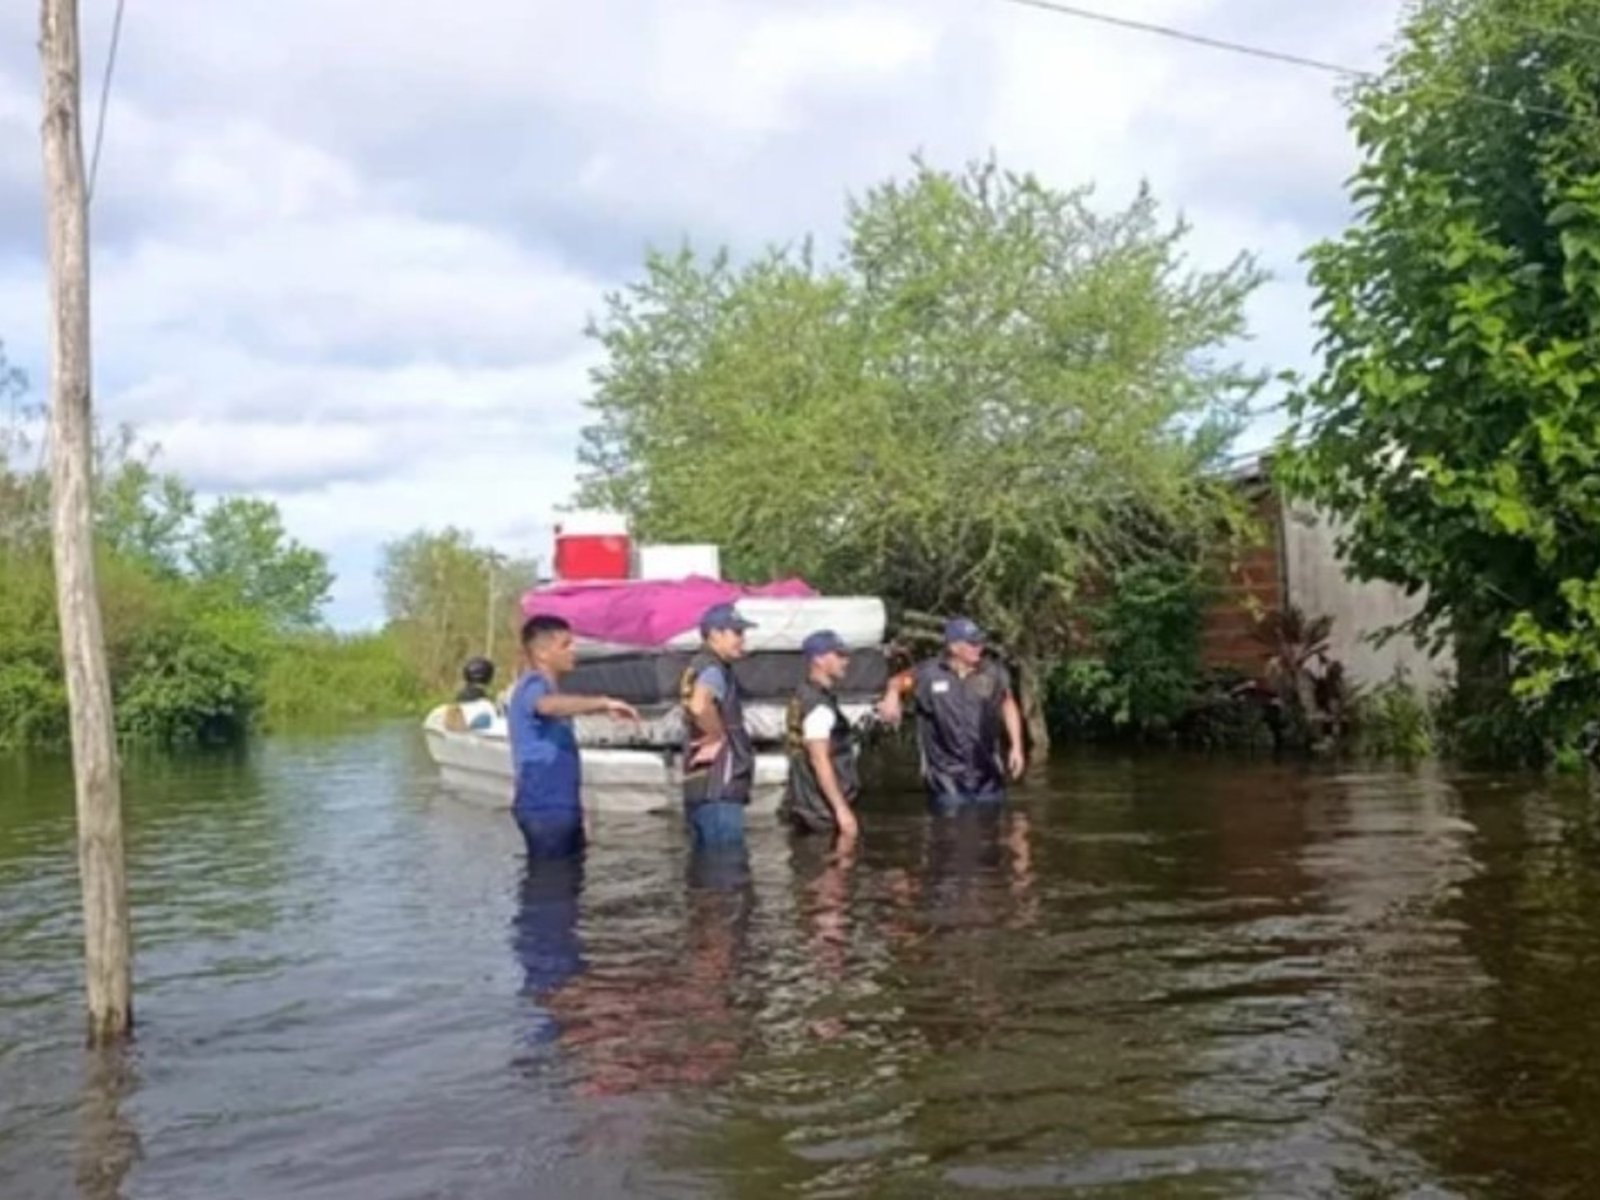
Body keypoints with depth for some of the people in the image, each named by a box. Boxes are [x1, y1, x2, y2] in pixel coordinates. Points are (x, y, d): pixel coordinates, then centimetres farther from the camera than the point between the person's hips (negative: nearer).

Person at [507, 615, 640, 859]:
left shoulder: (545, 688, 18)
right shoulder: (533, 686, -15)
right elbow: (548, 705, -39)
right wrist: (603, 703, -42)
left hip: (562, 805, 10)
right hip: (544, 808, -10)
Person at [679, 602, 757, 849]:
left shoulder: (699, 667, 20)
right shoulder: (712, 669, -12)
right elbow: (699, 706, -33)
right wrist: (719, 736, -17)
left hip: (702, 790, 10)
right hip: (718, 790, -10)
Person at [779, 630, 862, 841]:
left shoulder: (806, 697, 15)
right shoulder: (818, 705, -16)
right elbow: (819, 760, -23)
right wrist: (841, 808, -25)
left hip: (815, 806, 10)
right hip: (823, 808, -10)